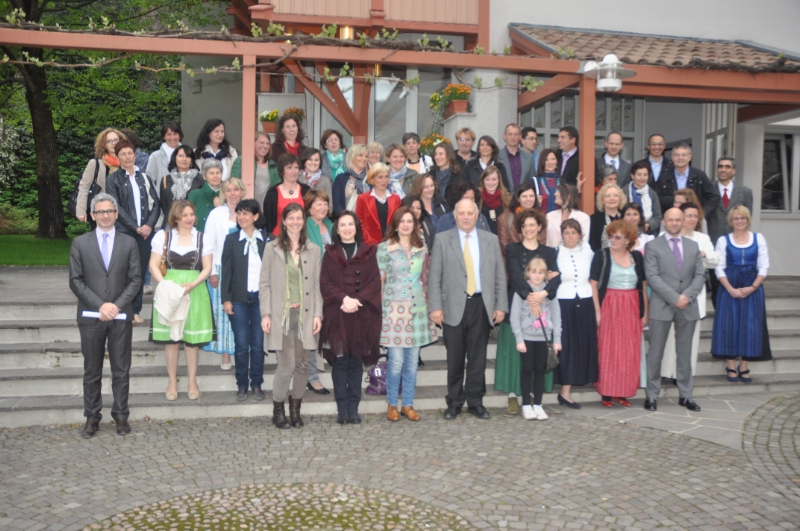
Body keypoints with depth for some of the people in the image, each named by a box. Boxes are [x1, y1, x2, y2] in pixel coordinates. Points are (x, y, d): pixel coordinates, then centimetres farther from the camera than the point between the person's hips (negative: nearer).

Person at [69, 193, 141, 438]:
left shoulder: (129, 243, 6)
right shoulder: (80, 243, 5)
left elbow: (135, 279, 2)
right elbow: (75, 280, -1)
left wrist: (117, 305, -12)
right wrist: (100, 305, -12)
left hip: (121, 316, 0)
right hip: (91, 316, 0)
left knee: (121, 370, 6)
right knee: (92, 371, 7)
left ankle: (121, 415, 15)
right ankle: (92, 417, 15)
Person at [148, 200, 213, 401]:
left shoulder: (202, 237, 5)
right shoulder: (163, 236, 4)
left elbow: (207, 268, 3)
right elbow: (154, 265, 2)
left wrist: (192, 284, -13)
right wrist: (165, 285, -13)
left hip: (195, 291, 0)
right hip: (170, 291, 0)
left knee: (192, 338, 4)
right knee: (170, 337, 3)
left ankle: (192, 381, 15)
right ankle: (172, 381, 15)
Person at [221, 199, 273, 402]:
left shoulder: (268, 239, 2)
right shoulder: (231, 239, 3)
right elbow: (226, 271, 2)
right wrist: (225, 299, -3)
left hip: (261, 298, 0)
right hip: (238, 299, 0)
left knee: (258, 344, 5)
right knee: (241, 345, 3)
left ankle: (257, 384, 17)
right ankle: (242, 386, 14)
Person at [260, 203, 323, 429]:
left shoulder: (313, 250, 11)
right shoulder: (272, 248, 4)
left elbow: (316, 285, 10)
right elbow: (264, 283, 2)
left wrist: (318, 314, 2)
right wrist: (265, 314, -5)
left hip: (305, 315, 3)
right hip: (281, 315, -3)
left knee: (302, 365, 5)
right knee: (286, 365, -7)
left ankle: (295, 410, 19)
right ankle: (278, 411, 11)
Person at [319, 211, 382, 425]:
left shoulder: (368, 253, 8)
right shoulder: (331, 254, 9)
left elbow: (375, 282, 1)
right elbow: (325, 282, 0)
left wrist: (358, 300, -13)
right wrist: (343, 298, -15)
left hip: (361, 315, 0)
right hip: (337, 315, 0)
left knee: (356, 362, 4)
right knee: (340, 361, 0)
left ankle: (354, 409, 10)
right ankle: (342, 409, 6)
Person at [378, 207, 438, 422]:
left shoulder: (422, 249, 10)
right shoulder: (385, 248, -1)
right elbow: (379, 279, 0)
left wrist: (427, 305, 12)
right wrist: (380, 307, -4)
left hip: (417, 309, 4)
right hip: (394, 309, -4)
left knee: (412, 361, 7)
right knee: (396, 360, -4)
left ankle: (408, 404, 18)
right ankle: (392, 405, 12)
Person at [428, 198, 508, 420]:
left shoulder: (491, 239, 10)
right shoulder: (442, 239, 3)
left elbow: (500, 276, 9)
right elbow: (434, 277, 0)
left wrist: (501, 306, 1)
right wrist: (435, 307, -9)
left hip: (482, 306, 2)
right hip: (454, 307, -1)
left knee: (478, 358, 6)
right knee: (455, 358, 5)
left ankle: (475, 401, 17)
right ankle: (454, 402, 17)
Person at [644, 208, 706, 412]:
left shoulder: (693, 246, 13)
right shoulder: (653, 246, 0)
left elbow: (700, 275, 7)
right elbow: (653, 277, -9)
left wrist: (687, 295, -10)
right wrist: (674, 298, -16)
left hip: (688, 307, 4)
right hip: (662, 307, -3)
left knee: (685, 354, 10)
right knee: (655, 354, 2)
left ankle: (685, 395, 18)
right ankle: (652, 395, 10)